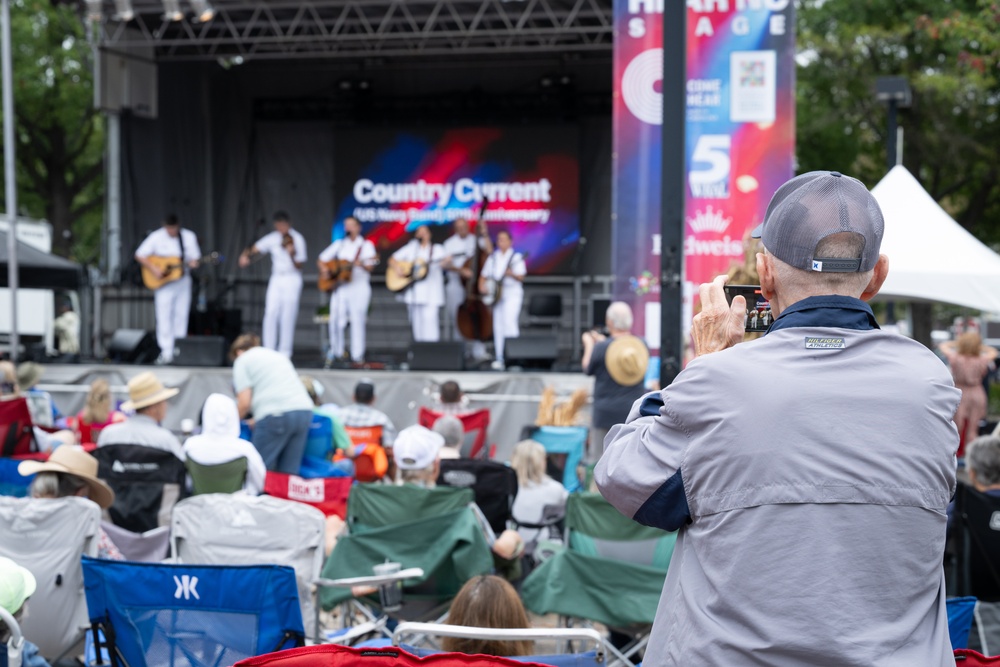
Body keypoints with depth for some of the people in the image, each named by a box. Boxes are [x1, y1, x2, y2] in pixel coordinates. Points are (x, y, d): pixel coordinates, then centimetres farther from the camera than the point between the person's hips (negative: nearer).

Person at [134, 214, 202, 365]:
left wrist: (193, 263, -18)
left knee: (181, 316, 5)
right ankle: (166, 352, -6)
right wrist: (153, 269, -16)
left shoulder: (189, 237, 1)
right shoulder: (156, 237, -6)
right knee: (164, 317, -7)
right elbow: (139, 255, -5)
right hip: (163, 283, -2)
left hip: (182, 281, 2)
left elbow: (194, 257, 6)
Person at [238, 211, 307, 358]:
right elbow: (255, 249, -4)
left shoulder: (297, 240, -10)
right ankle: (269, 350, -1)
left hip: (292, 280, -3)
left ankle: (285, 352, 2)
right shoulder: (272, 238, 1)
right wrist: (245, 255, -25)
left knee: (287, 316, -7)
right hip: (276, 279, 4)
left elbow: (299, 266, -11)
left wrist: (292, 255, -30)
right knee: (270, 314, -6)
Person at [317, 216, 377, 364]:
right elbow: (321, 259, 19)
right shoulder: (339, 245, 16)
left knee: (357, 319, -8)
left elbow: (370, 267, -5)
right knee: (336, 318, -5)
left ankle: (357, 355, -4)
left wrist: (362, 265, -26)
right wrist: (324, 269, -1)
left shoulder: (366, 245, 6)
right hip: (339, 285, 3)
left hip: (359, 286, -3)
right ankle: (336, 351, 9)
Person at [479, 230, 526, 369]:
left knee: (509, 322, -18)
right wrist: (482, 286, -2)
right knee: (498, 327, 2)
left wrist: (512, 274, -25)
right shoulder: (493, 258, 14)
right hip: (496, 295, 4)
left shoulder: (516, 257, 1)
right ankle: (499, 358, 5)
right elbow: (484, 276, 16)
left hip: (512, 294, -4)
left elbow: (521, 277, -6)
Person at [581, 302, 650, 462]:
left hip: (605, 412, -3)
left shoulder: (601, 347, -14)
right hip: (635, 411, 3)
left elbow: (587, 369, 4)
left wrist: (589, 345, 20)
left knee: (597, 459, 6)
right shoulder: (642, 345, -2)